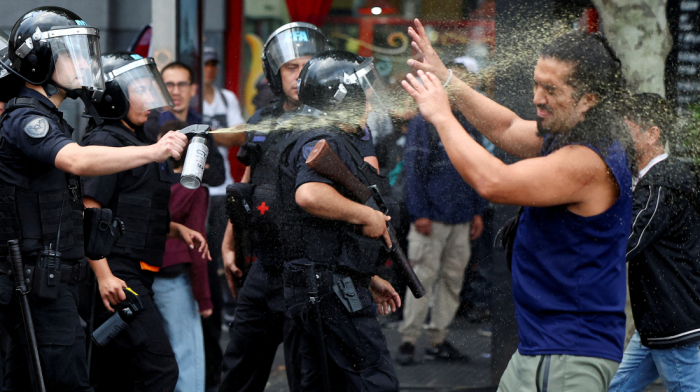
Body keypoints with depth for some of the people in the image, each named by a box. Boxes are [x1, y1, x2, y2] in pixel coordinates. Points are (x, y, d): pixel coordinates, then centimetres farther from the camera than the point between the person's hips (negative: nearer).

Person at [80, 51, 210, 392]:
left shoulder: (137, 142, 21)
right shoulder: (105, 142, -10)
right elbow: (86, 214, -17)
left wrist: (178, 230, 14)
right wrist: (103, 275, -23)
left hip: (137, 277, 10)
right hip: (116, 280, -10)